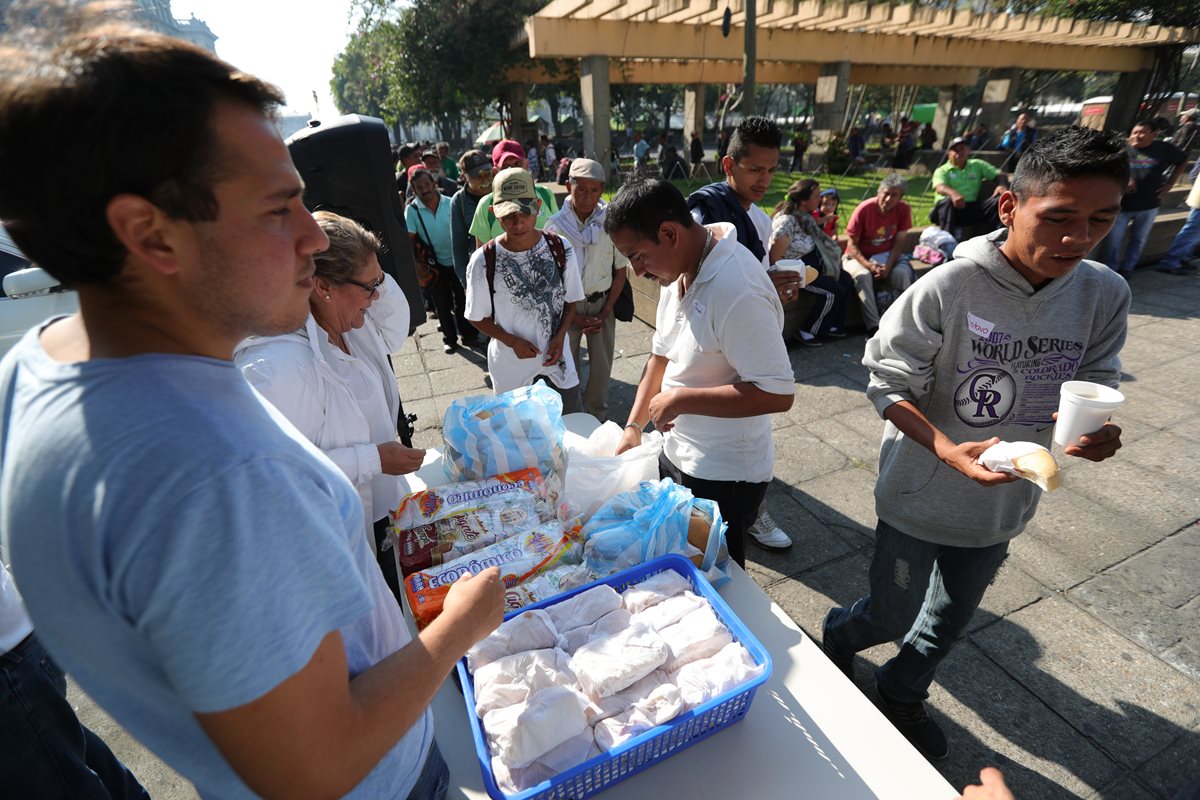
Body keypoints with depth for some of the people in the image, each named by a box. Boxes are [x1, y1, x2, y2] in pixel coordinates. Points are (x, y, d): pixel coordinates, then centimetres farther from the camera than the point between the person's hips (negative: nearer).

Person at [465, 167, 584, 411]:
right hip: (510, 362, -1)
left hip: (555, 354, 2)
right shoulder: (483, 262, -17)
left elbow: (570, 300, 2)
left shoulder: (561, 249, -11)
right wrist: (512, 341, -19)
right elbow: (477, 317, -6)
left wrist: (560, 336, -14)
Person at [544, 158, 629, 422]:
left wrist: (603, 315, -4)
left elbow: (620, 272, 0)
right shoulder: (555, 225, -8)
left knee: (601, 366, 7)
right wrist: (576, 317, -6)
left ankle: (597, 418, 27)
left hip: (602, 303, 1)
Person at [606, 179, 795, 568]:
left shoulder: (737, 292, -28)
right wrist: (634, 425, 6)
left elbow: (778, 393, -28)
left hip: (724, 477, -8)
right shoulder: (677, 269, 1)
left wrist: (680, 399, -24)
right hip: (677, 456, 8)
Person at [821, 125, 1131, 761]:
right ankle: (840, 633, 50)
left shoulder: (1105, 294, -8)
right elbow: (888, 385, -19)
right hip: (920, 498, -5)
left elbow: (1094, 386, 2)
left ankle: (902, 692, 55)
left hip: (1003, 506, 5)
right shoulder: (947, 289, -23)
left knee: (950, 622, 25)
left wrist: (1097, 430, -21)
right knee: (894, 617, 13)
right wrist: (949, 450, -33)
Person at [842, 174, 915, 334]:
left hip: (887, 255, 3)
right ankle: (874, 327, -35)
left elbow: (899, 243, -3)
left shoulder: (903, 210, -5)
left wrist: (888, 266, -20)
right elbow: (852, 244, -12)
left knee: (903, 273, -27)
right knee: (863, 275, -35)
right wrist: (868, 264, -25)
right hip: (859, 256, -3)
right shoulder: (864, 209, -15)